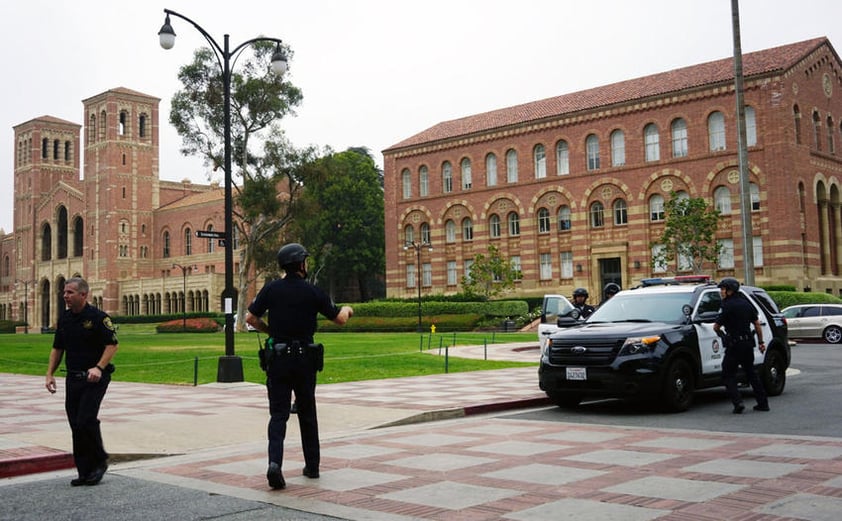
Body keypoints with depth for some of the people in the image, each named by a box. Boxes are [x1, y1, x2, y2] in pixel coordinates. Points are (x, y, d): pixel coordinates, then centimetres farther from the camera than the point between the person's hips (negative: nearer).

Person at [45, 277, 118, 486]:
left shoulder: (98, 317, -10)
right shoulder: (64, 318, 10)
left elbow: (112, 345, -13)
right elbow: (57, 348, 17)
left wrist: (99, 367, -25)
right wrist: (50, 373, 8)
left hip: (94, 378, -7)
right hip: (73, 378, 7)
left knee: (86, 420, -15)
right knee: (76, 425, 5)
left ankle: (100, 461, 7)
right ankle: (85, 472, 13)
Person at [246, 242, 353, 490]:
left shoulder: (271, 289, -2)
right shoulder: (313, 292, -5)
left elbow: (250, 318, -2)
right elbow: (340, 319, 0)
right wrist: (346, 309, 23)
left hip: (278, 358, 0)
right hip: (305, 359, 0)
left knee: (278, 414, 1)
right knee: (307, 412, 15)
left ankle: (275, 462, -20)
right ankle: (312, 465, 23)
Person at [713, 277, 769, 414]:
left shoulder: (728, 306, -13)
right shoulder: (746, 303, 10)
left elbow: (716, 327, -10)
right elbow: (757, 324, 13)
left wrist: (720, 333, 13)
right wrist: (761, 342, 19)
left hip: (734, 345, -7)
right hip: (748, 344, 7)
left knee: (728, 375, 0)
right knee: (751, 373, 18)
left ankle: (738, 402, -13)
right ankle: (763, 403, 19)